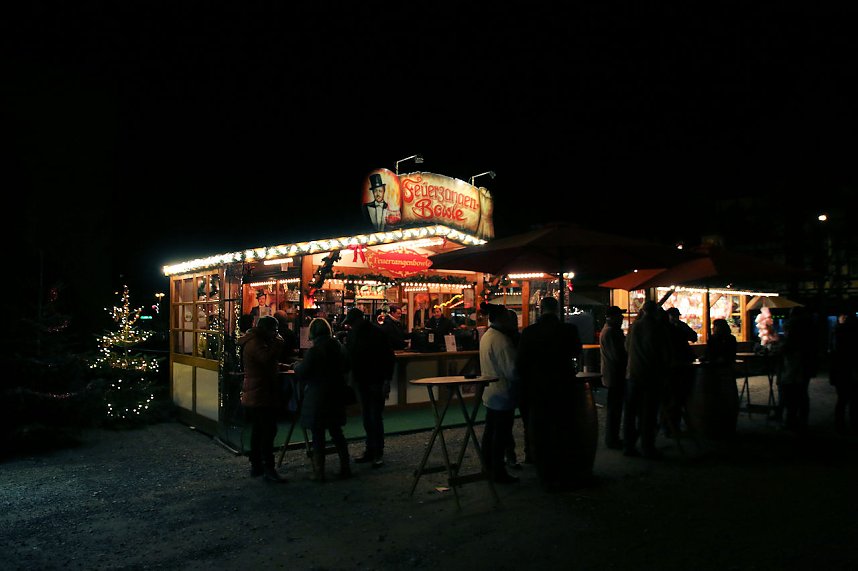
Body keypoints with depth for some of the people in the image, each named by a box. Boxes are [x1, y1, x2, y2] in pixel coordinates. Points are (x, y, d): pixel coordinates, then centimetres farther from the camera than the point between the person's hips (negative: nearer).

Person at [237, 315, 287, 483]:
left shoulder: (253, 341, 17)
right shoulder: (255, 343, -16)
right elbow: (268, 358, -31)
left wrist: (278, 366, 10)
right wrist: (278, 343, -20)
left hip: (252, 396, 11)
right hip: (261, 396, -11)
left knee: (257, 431, 15)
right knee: (268, 431, -9)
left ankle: (255, 465, 23)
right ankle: (268, 469, -9)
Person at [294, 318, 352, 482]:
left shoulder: (313, 351, -18)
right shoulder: (340, 348, 2)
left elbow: (301, 373, -16)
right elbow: (346, 368, 15)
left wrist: (297, 365, 4)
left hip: (317, 398, -6)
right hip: (336, 397, 6)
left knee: (318, 436, 3)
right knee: (336, 432, 16)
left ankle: (319, 472, 8)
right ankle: (345, 467, 20)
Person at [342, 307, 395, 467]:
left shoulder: (377, 333, -11)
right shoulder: (351, 334, 7)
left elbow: (389, 357, -11)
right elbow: (348, 357, 16)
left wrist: (387, 380, -16)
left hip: (376, 382, -6)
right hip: (360, 381, 6)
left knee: (376, 418, -3)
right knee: (366, 418, 11)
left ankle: (378, 454, 5)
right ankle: (370, 450, 19)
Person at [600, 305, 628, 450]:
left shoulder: (608, 330, 15)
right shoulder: (611, 332, -19)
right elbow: (618, 355, -23)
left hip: (612, 374, 11)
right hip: (615, 374, -11)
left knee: (614, 407, 16)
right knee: (614, 408, -3)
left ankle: (612, 438, 24)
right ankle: (612, 440, 4)